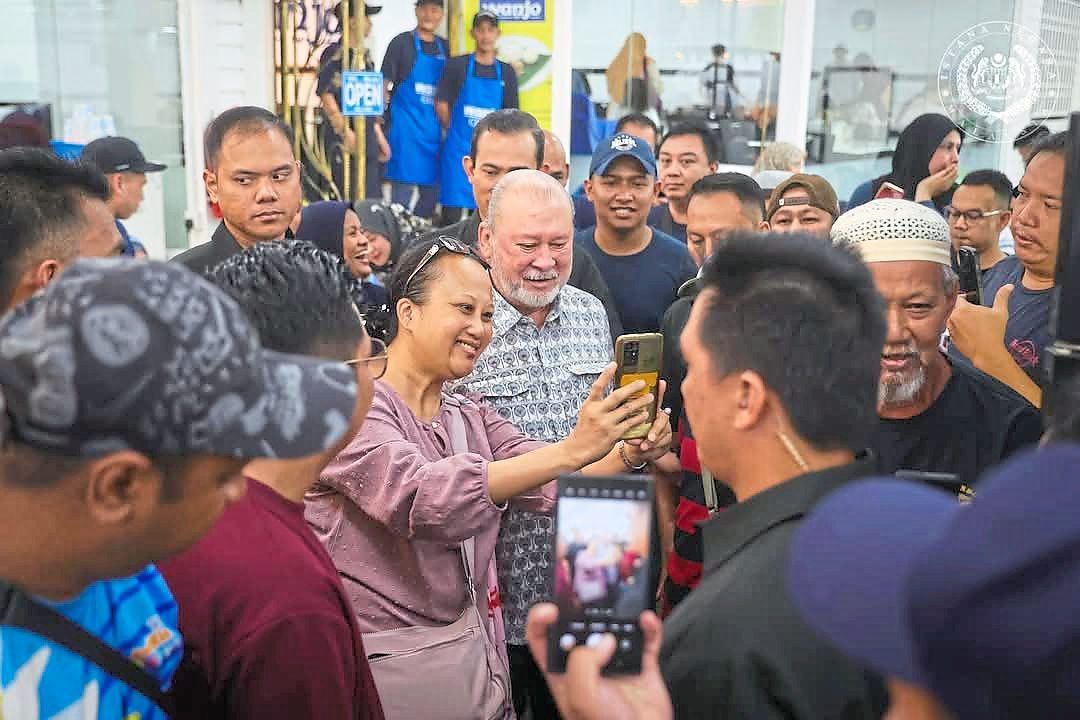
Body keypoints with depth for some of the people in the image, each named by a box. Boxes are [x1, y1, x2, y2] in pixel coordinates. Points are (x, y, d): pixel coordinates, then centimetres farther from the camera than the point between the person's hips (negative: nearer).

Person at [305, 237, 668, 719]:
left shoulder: (473, 419, 9)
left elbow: (556, 487, -4)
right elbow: (423, 499, -31)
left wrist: (625, 454, -24)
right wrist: (572, 449, -37)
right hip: (381, 661, -6)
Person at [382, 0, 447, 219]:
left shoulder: (444, 47, 13)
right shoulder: (402, 43, -1)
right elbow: (384, 83, -3)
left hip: (434, 129, 5)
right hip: (406, 126, -5)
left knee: (432, 191, 8)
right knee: (402, 189, -6)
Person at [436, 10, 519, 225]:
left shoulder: (506, 72, 8)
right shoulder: (456, 65, 0)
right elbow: (441, 103, 1)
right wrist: (455, 132, 5)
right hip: (458, 150, -3)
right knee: (452, 209, -3)